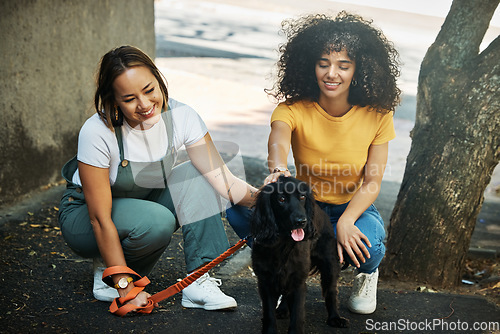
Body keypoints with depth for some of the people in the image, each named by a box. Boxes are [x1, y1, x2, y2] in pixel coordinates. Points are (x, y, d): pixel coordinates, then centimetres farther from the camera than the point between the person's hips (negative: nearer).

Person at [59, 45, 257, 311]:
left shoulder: (180, 116, -19)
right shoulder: (97, 132, -30)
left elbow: (223, 179, -21)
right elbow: (100, 219, -27)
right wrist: (126, 288, -28)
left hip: (146, 202, 5)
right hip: (83, 215, -5)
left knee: (198, 175, -21)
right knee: (157, 221, -34)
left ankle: (199, 282, -19)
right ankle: (106, 268, -5)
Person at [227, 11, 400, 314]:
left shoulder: (377, 114, -12)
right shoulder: (294, 109, -15)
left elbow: (372, 182, -10)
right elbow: (278, 139, -39)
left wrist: (345, 222, -30)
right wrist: (278, 170, -65)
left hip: (355, 207, 0)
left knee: (367, 244, -37)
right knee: (240, 208, -28)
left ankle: (367, 273, 6)